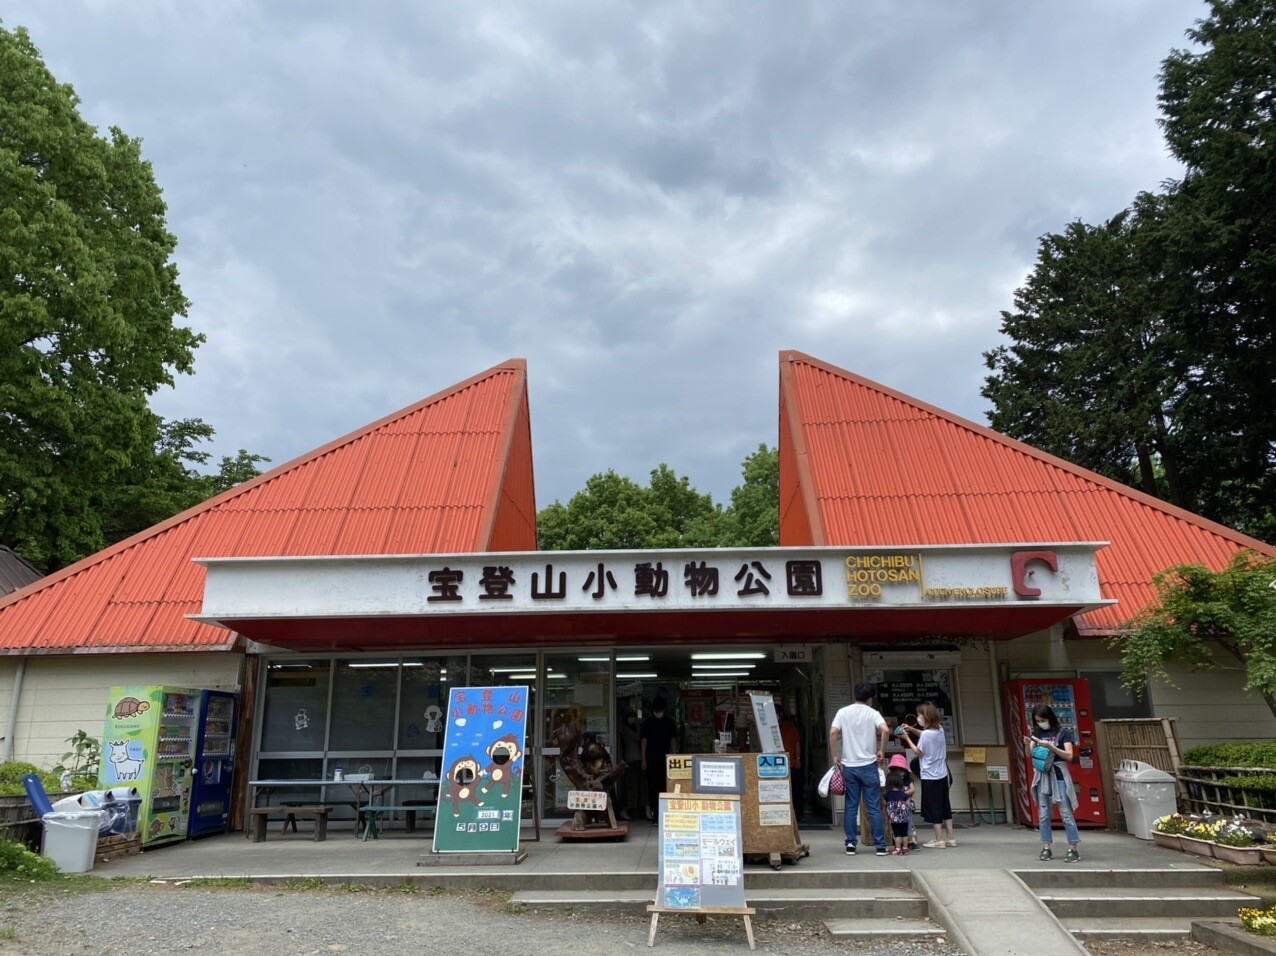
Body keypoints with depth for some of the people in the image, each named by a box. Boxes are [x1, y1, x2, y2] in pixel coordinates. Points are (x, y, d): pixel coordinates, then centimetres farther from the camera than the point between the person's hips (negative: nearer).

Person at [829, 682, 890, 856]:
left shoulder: (843, 712, 3)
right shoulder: (872, 713, -1)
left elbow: (833, 733, -8)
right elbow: (885, 730, -17)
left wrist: (835, 756, 1)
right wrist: (882, 751, -4)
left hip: (848, 766, 2)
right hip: (868, 765, -2)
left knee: (851, 807, 8)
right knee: (874, 807, 4)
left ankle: (851, 844, 9)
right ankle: (880, 845, 6)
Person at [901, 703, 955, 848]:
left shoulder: (926, 734, -21)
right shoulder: (939, 729, 1)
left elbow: (919, 752, -9)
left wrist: (907, 738, -3)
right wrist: (912, 729, 12)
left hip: (930, 777, -8)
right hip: (942, 775, 8)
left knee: (933, 809, 2)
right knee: (945, 806, 15)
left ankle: (939, 840, 7)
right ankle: (951, 838, 20)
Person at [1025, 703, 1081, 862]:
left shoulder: (1063, 732, -2)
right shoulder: (1037, 733, 9)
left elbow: (1069, 756, -8)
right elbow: (1030, 755, 5)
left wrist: (1051, 747, -20)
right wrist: (1027, 745, -16)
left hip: (1058, 775, -4)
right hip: (1041, 776, 4)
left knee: (1066, 814, -3)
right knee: (1043, 814, 6)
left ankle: (1073, 849, 2)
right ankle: (1046, 848, 12)